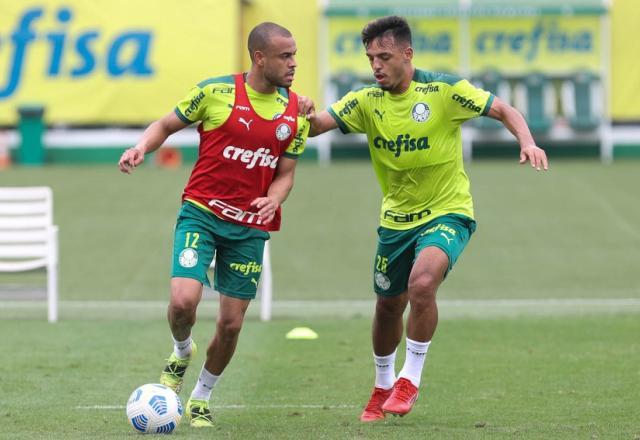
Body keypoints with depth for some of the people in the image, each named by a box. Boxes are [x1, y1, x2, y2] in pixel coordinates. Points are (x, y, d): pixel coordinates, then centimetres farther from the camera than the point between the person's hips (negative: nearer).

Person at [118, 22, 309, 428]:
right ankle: (182, 352, 15)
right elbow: (167, 124, 5)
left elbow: (285, 173, 8)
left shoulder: (296, 113, 2)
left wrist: (273, 200, -14)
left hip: (250, 226, 3)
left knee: (231, 324, 3)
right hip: (201, 213, -3)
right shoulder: (216, 91, -8)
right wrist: (143, 147, -15)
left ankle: (201, 400, 26)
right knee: (184, 301, -21)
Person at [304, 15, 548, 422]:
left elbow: (504, 110, -8)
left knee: (422, 283, -30)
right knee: (388, 306, 15)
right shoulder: (366, 101, -5)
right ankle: (383, 387, 42)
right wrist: (305, 114, -37)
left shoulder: (444, 90, -15)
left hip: (447, 213, -5)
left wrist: (528, 143, -26)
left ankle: (410, 379, -12)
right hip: (396, 218, 5)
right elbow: (316, 126, -13)